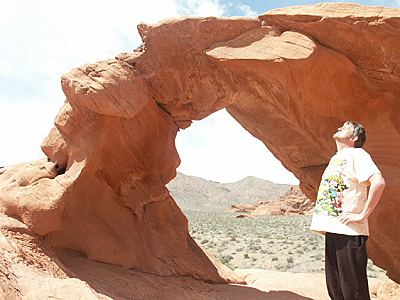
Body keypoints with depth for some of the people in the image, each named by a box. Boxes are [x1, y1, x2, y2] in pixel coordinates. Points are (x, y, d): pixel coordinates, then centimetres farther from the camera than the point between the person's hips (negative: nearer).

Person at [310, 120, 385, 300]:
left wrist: (362, 214, -19)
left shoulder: (356, 154, -5)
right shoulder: (335, 158, 20)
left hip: (349, 232, -8)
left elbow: (378, 182, -21)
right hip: (332, 231, 8)